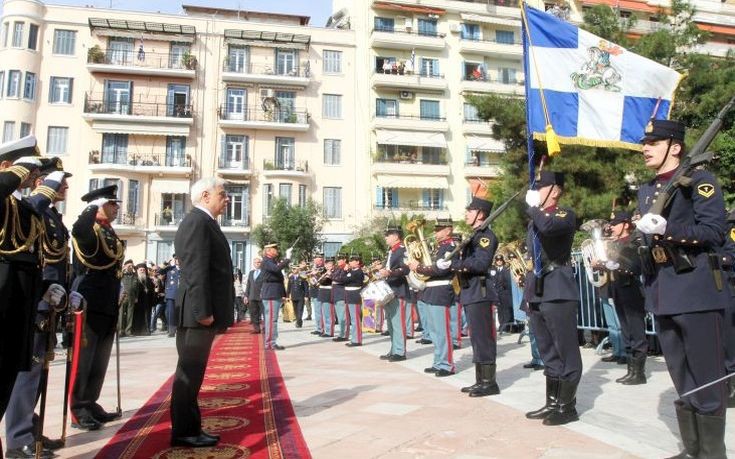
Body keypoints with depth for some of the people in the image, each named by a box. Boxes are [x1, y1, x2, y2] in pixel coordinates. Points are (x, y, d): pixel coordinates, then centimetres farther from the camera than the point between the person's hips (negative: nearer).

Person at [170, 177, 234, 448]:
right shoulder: (198, 221, -13)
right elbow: (196, 270, -21)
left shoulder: (203, 222, 19)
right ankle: (183, 432, 8)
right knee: (189, 372, -2)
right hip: (198, 312, -10)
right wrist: (203, 311, -23)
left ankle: (189, 428, 22)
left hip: (203, 311, 10)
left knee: (192, 371, 13)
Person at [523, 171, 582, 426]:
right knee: (548, 353, 14)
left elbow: (548, 226, -31)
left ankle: (567, 406, 11)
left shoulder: (565, 215, -6)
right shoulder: (535, 219, 17)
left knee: (566, 351, 1)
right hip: (538, 290, 8)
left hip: (558, 290, -8)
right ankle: (552, 403, 24)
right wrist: (528, 288, 19)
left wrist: (532, 207, -12)